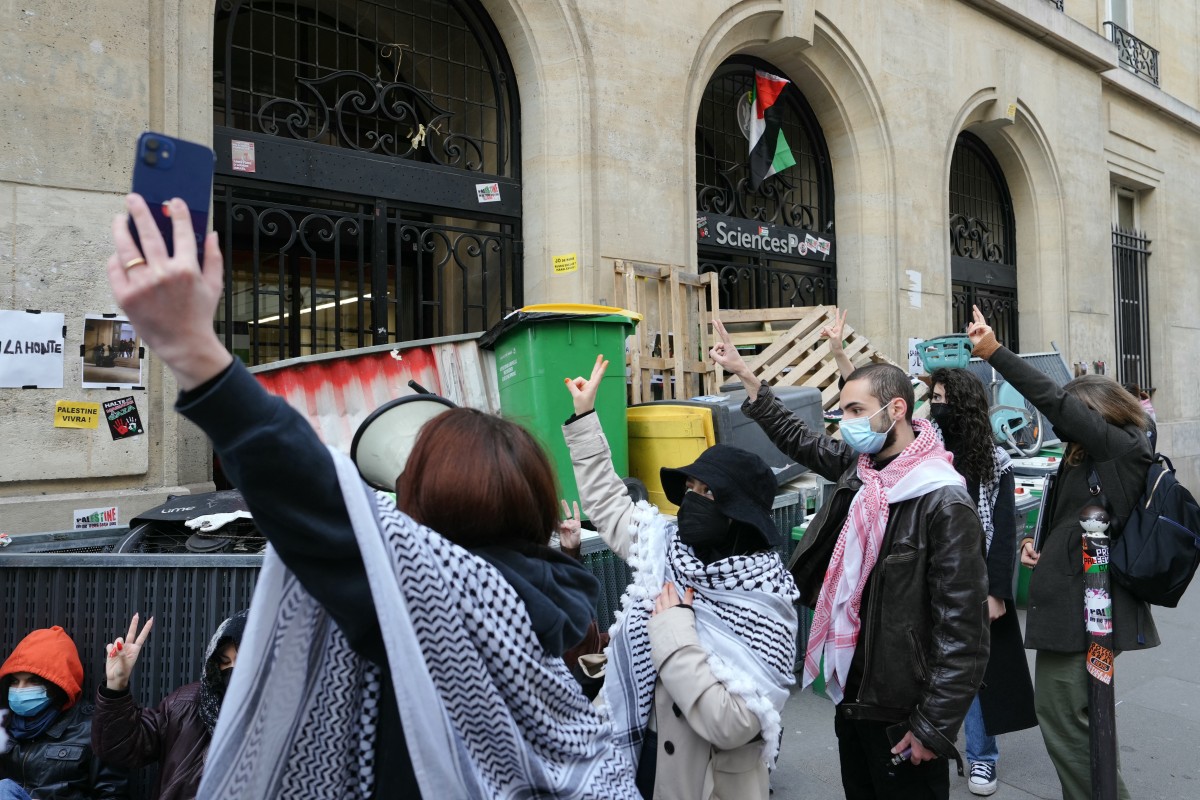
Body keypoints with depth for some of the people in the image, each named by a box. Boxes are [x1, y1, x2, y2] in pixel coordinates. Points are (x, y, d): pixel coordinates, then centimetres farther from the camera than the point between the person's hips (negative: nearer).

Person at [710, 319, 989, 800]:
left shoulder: (944, 503, -20)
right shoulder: (860, 468, 1)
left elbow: (963, 630, -21)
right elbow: (799, 439, 19)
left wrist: (934, 725, -18)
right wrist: (743, 374, 18)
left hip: (901, 713, -7)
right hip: (851, 696, 7)